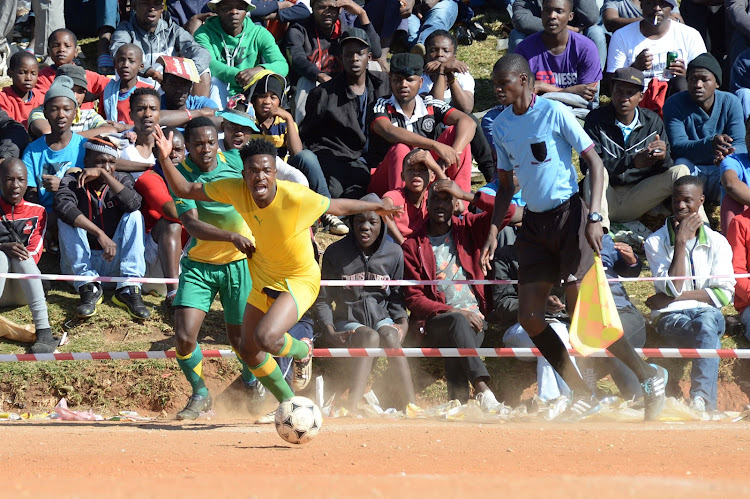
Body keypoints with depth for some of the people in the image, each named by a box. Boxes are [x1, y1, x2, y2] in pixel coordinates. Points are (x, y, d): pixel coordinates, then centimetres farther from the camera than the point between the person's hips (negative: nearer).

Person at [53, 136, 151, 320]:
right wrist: (100, 235, -39)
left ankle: (129, 290, -28)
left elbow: (133, 203, -20)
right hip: (80, 263, -2)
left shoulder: (121, 180, 4)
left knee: (134, 215, -16)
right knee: (67, 219, -22)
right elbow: (62, 205, -30)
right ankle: (89, 288, -31)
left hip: (113, 263, 2)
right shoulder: (72, 181, -5)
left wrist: (103, 173, -23)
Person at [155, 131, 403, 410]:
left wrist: (376, 207, -6)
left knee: (266, 338, -28)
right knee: (248, 351, 14)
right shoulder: (235, 190, -18)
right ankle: (289, 402, 40)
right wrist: (164, 158, -24)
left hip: (299, 281, -6)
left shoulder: (296, 197, -31)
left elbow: (336, 207, -12)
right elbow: (185, 190, -9)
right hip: (264, 279, 6)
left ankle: (301, 349, 9)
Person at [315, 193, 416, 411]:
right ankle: (351, 409, -52)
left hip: (382, 317, 2)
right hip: (348, 320, -2)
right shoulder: (335, 253, 0)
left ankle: (411, 407, -45)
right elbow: (323, 299, 5)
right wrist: (330, 331, -11)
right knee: (370, 336, -36)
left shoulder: (394, 253, 5)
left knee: (389, 335, -35)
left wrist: (403, 322, -6)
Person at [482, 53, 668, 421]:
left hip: (568, 215, -7)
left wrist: (594, 217, -20)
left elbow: (594, 162, -10)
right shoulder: (501, 126, 8)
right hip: (534, 222, 7)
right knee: (528, 317, -2)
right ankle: (582, 396, 9)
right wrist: (494, 231, 9)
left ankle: (649, 377, 1)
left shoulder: (555, 113, -10)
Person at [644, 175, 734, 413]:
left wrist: (673, 298, -6)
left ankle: (701, 399, -55)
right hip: (671, 316, -1)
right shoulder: (656, 242, 6)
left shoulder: (717, 243, 12)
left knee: (707, 321, -38)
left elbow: (724, 294, 0)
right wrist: (681, 242, -7)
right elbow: (673, 289, -7)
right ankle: (704, 401, -54)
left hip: (706, 312, 1)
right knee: (708, 331, -37)